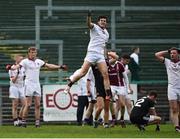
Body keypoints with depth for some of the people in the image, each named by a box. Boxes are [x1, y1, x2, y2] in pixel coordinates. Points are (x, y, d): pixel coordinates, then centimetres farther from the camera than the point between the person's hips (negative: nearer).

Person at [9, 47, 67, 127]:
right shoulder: (25, 61, -4)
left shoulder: (39, 61, 12)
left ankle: (37, 123, 2)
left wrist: (60, 67, 18)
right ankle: (23, 121, -2)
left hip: (37, 84, 5)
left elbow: (49, 66, 19)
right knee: (28, 104, -10)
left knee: (38, 105, 1)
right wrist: (11, 68, -40)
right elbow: (18, 66, -19)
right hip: (29, 84, -5)